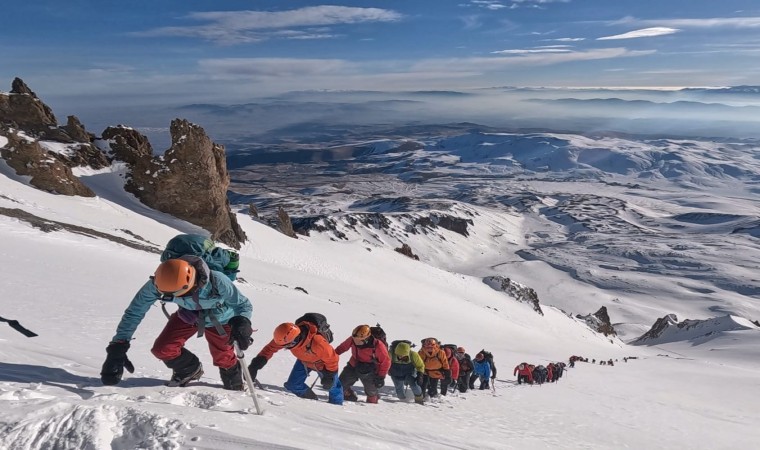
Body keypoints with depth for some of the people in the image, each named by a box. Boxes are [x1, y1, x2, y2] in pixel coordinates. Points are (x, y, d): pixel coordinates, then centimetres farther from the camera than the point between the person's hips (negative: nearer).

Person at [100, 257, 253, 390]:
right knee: (162, 349, -9)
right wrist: (118, 346, -29)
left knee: (223, 359, 9)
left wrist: (242, 323, -51)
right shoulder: (157, 283, -35)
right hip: (188, 315, 3)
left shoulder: (217, 281, -44)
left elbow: (243, 304, -30)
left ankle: (235, 388, 44)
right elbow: (134, 312, -23)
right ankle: (190, 369, 24)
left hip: (219, 319, -3)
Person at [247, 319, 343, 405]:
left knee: (331, 385, 0)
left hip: (321, 362, -5)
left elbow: (332, 358, -30)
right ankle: (311, 399, 25)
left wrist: (330, 376, -20)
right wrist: (256, 364, -28)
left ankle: (336, 405, 28)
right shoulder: (288, 336, -32)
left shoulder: (317, 342, -46)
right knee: (293, 385, 2)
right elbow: (271, 348, -20)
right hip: (304, 361, 5)